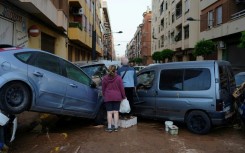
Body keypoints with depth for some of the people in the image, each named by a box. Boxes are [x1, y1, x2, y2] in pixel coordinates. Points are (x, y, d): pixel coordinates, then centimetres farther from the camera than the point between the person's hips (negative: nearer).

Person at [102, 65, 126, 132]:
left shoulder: (105, 78, 0)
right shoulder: (118, 78, -4)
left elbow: (103, 89, 5)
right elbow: (121, 88, -2)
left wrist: (104, 95, 18)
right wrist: (123, 96, 9)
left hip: (108, 97, 0)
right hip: (117, 97, 0)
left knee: (109, 112, 4)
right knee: (116, 112, 5)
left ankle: (109, 127, 6)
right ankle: (116, 127, 10)